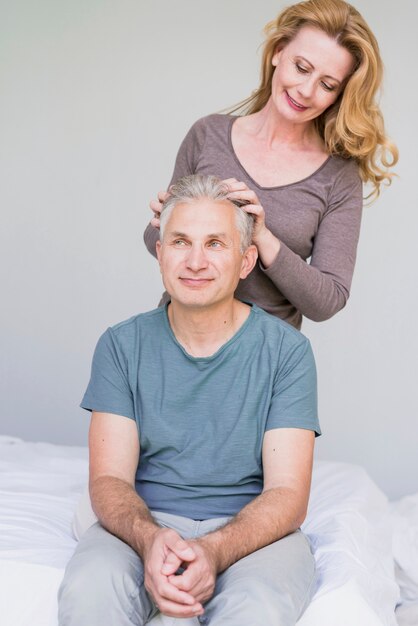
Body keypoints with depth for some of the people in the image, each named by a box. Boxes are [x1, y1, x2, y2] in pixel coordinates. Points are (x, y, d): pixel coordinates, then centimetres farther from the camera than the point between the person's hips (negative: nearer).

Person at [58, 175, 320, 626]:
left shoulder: (285, 349, -2)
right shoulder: (121, 346, 3)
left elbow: (288, 494, -8)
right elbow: (108, 478, -2)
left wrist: (214, 551, -28)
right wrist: (149, 539, -26)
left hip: (252, 531, -1)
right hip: (143, 523, 2)